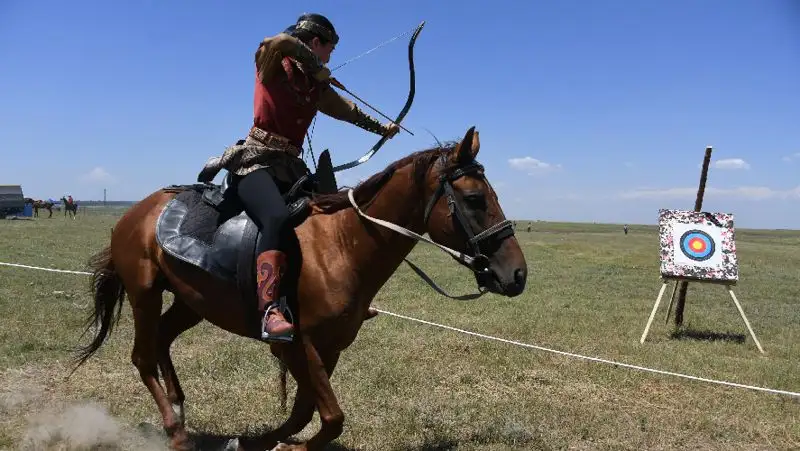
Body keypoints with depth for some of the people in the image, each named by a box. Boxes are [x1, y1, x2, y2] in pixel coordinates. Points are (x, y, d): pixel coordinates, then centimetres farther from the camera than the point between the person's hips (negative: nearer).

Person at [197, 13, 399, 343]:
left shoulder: (317, 85, 18)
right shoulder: (272, 64, 0)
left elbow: (348, 111, 32)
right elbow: (281, 43, -24)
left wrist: (382, 128, 43)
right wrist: (318, 67, -8)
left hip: (289, 166, 8)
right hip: (256, 162, -8)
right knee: (278, 218, -35)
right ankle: (270, 313, -44)